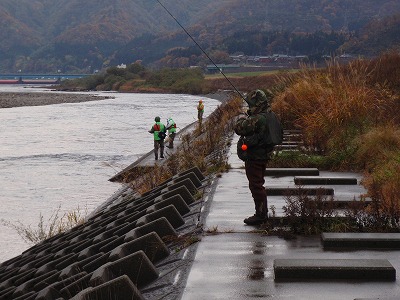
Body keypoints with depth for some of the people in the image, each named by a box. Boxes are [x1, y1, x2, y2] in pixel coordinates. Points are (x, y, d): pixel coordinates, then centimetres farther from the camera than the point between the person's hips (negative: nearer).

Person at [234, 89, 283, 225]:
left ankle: (260, 215, 4)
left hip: (254, 157, -10)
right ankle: (263, 213, 30)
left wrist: (241, 120, -3)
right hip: (264, 156, 10)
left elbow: (238, 128, -26)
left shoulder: (257, 119, -27)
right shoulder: (271, 116, 3)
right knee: (259, 184, 20)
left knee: (256, 186, -1)